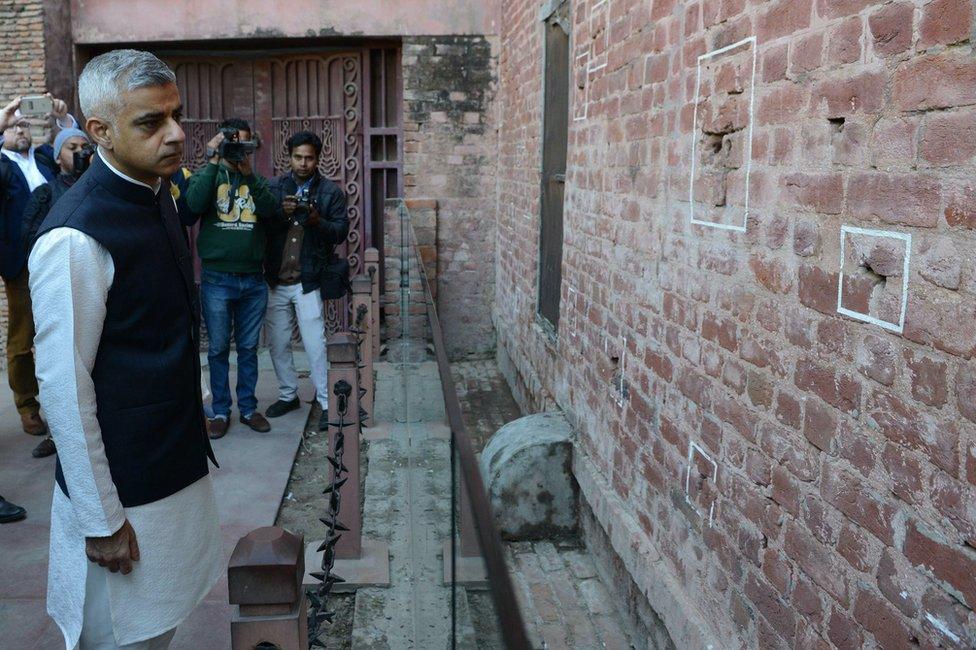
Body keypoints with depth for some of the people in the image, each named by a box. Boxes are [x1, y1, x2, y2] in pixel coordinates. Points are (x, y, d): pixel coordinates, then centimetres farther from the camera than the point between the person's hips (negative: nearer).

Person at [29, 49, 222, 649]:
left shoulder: (160, 195, 4)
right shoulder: (76, 238, -24)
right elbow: (64, 390, -21)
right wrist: (101, 521, -17)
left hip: (179, 459, 8)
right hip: (123, 488, -7)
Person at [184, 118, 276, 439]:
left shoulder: (256, 179, 10)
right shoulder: (207, 174, 4)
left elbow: (268, 210, -10)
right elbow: (194, 203, -17)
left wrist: (248, 173, -19)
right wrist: (213, 162, -17)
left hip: (253, 279, 2)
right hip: (217, 278, -2)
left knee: (248, 348, 11)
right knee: (218, 348, 6)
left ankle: (248, 407, 22)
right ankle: (220, 410, 17)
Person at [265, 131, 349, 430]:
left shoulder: (331, 192, 1)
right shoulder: (275, 187, 7)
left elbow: (341, 232, -3)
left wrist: (317, 221, -21)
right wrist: (282, 213, -19)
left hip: (308, 281, -3)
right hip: (276, 280, 3)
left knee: (315, 345, -5)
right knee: (278, 343, 12)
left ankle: (326, 403, 5)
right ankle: (288, 395, 28)